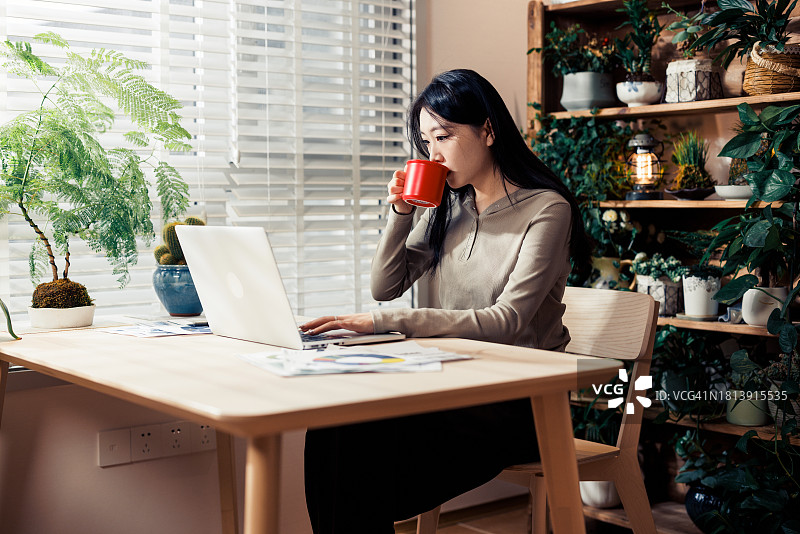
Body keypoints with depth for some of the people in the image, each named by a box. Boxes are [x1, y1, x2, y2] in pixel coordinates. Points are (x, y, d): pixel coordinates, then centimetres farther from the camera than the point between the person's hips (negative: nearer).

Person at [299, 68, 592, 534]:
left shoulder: (546, 208, -9)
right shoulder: (449, 207, 13)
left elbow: (507, 321, -20)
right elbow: (386, 287, 16)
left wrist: (385, 322, -25)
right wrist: (401, 213, -1)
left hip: (521, 400, -6)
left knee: (369, 443, -27)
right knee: (331, 433, -21)